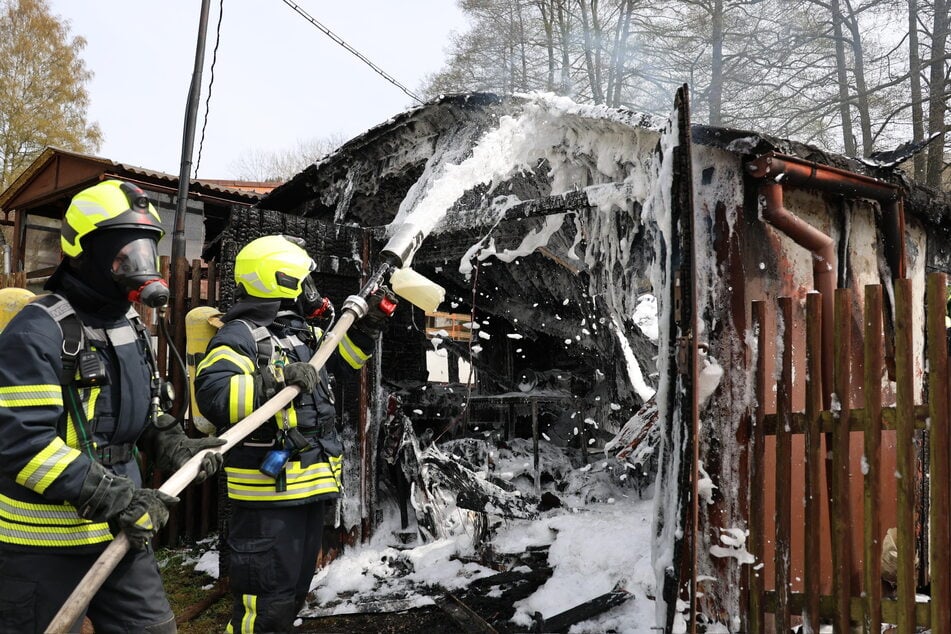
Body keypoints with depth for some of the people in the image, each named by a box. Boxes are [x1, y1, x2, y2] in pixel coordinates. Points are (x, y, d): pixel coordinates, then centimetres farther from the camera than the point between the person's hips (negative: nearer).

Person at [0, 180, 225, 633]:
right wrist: (117, 498, -27)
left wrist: (178, 448, 3)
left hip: (120, 528, 8)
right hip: (45, 542, -8)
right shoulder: (39, 331, -17)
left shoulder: (131, 326, 11)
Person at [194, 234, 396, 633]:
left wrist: (371, 322, 16)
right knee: (267, 602, -5)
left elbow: (344, 356, 30)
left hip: (310, 488, 9)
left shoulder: (304, 334, 15)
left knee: (293, 594, 21)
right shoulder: (240, 335, -13)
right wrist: (276, 381, -30)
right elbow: (213, 395, -26)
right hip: (268, 494, -9)